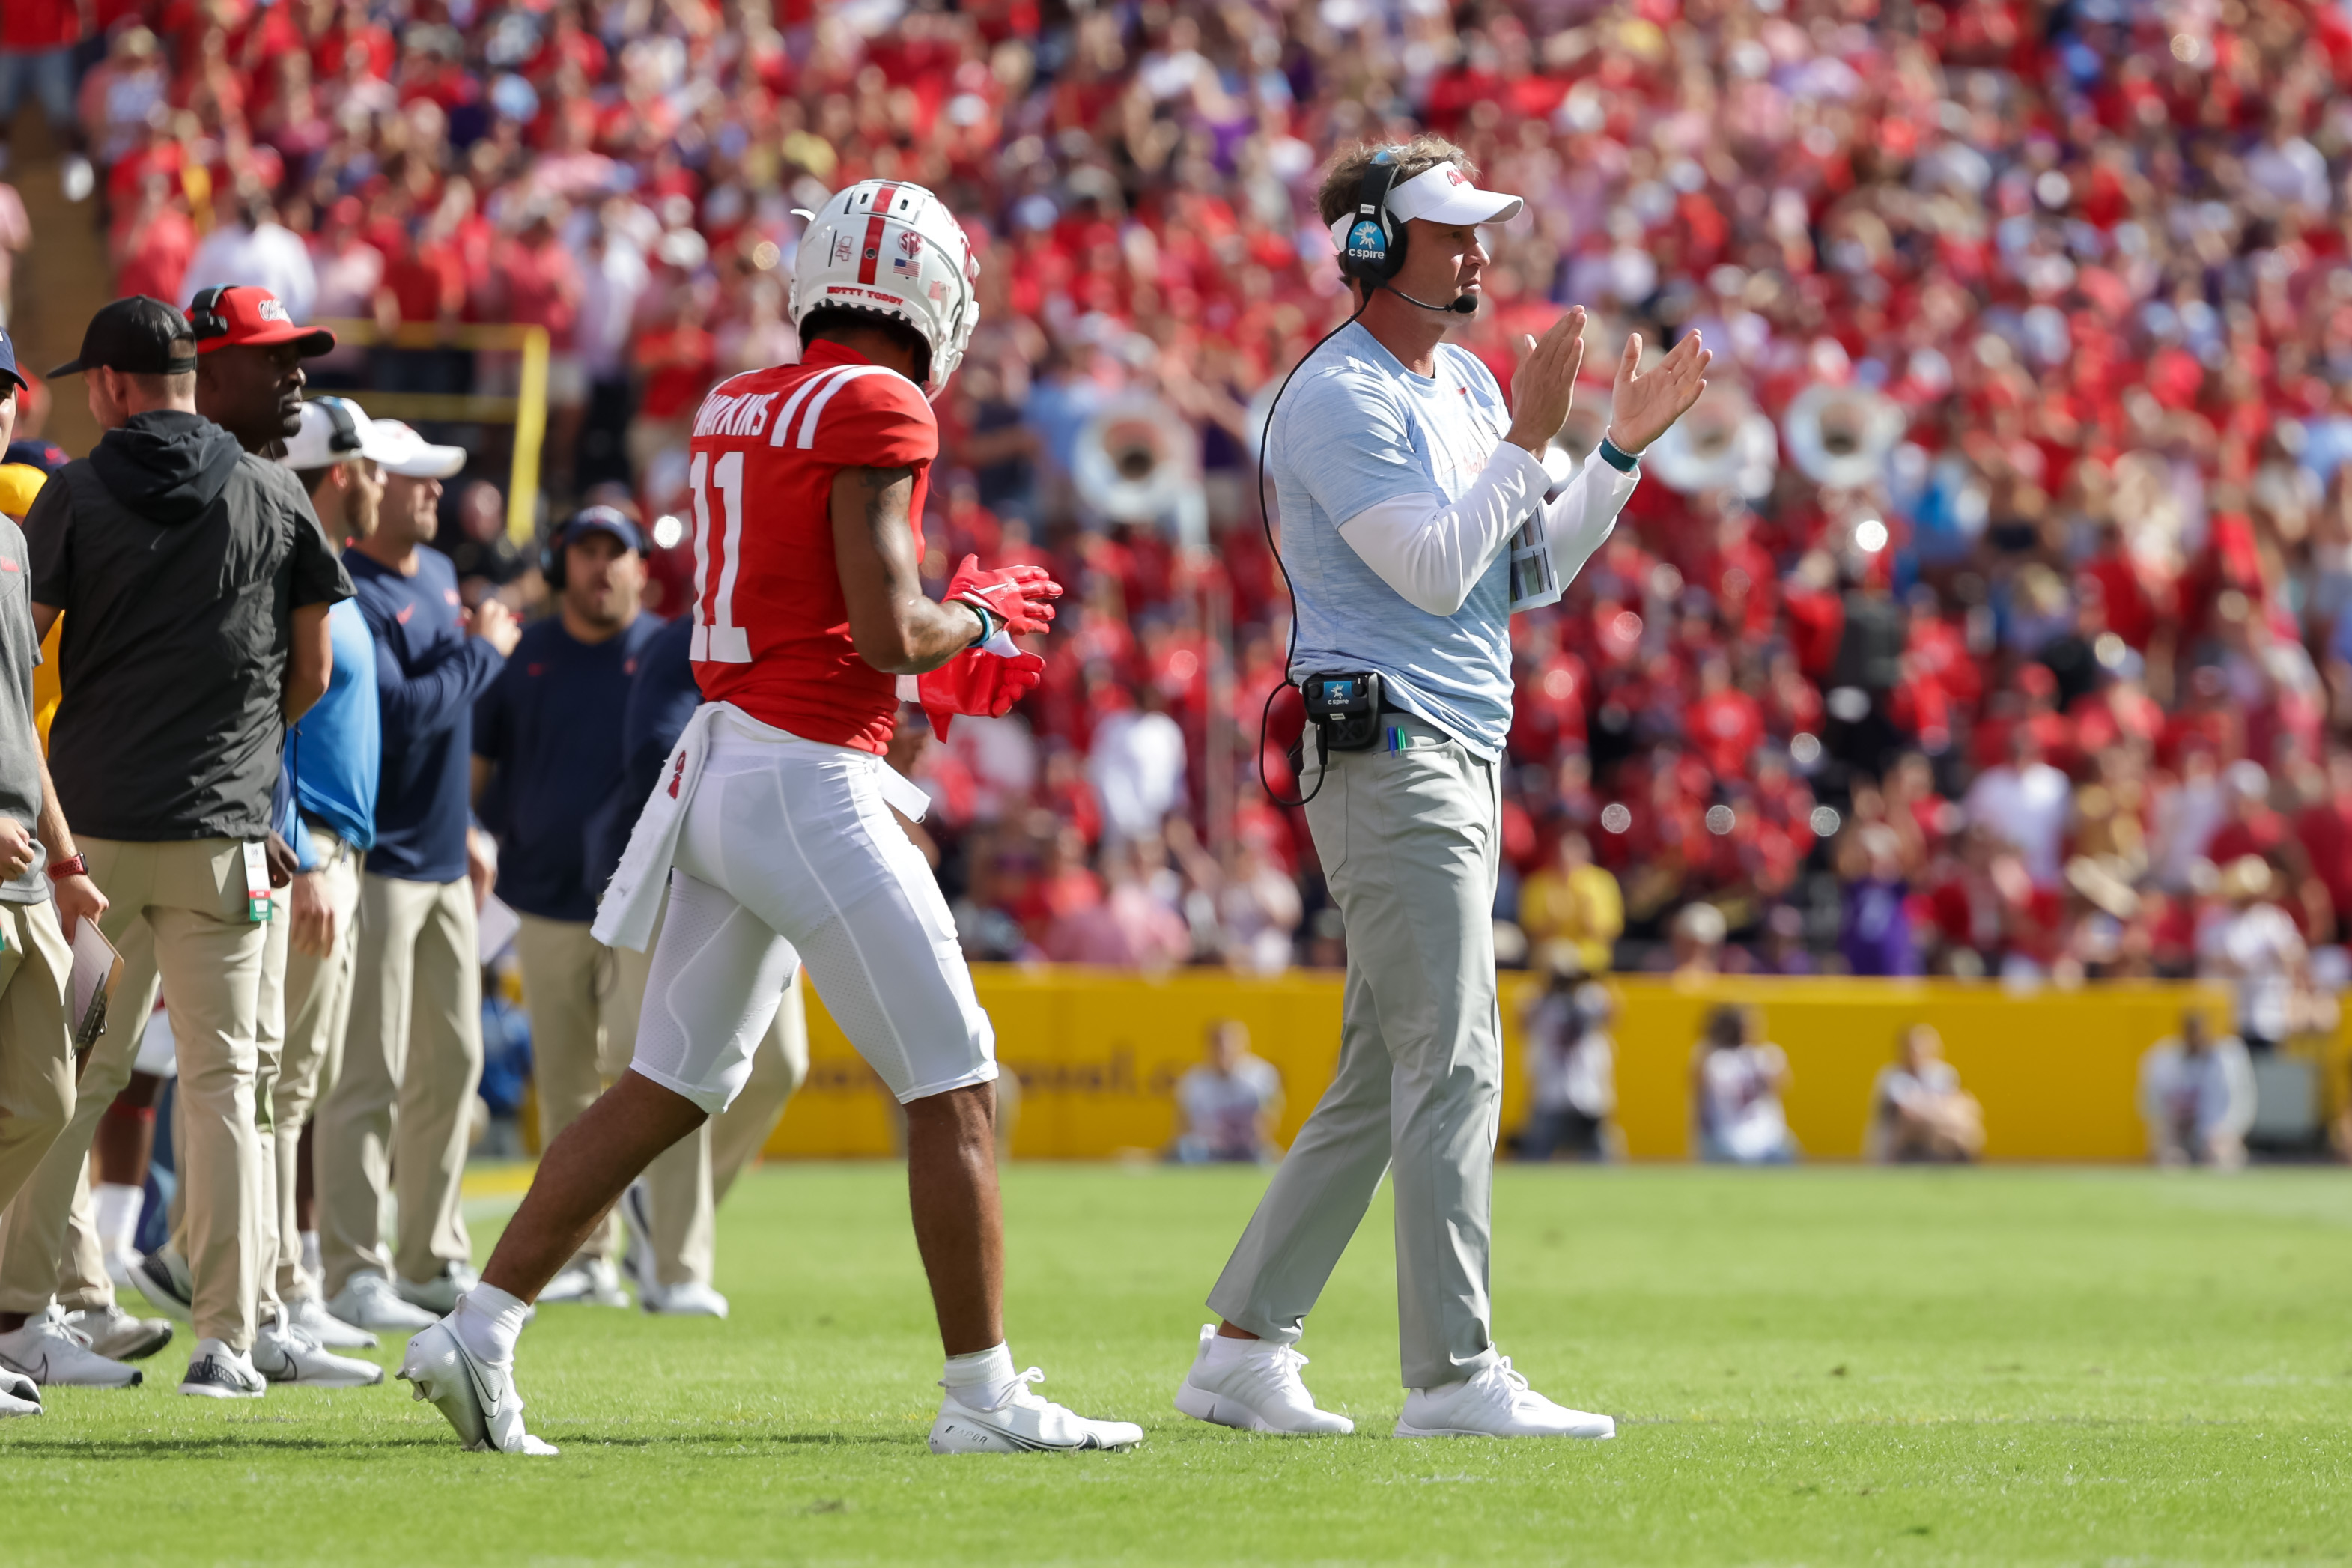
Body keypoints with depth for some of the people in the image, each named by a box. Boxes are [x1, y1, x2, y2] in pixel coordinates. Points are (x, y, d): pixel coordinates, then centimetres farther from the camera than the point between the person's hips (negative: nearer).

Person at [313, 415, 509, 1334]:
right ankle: (352, 1274, -9)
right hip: (377, 863, -9)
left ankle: (434, 1258, 22)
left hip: (441, 863, 9)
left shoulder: (438, 574, 15)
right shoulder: (352, 595, -16)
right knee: (369, 1074, -10)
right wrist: (485, 650, -12)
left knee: (452, 1062, 13)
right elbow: (399, 713, -25)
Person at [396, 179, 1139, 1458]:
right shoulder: (877, 409, -11)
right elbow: (887, 630, -17)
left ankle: (477, 1336, 10)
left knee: (666, 1089, 14)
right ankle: (982, 1394, 3)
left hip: (719, 765, 8)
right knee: (952, 1088, 1)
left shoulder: (736, 412, 15)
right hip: (809, 785, -8)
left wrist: (933, 679, 24)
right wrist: (980, 618, 3)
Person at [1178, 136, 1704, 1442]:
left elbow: (1534, 573, 18)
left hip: (1460, 762, 10)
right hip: (1389, 756, -10)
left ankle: (1242, 1349, 15)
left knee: (1382, 1081, 10)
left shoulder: (1468, 385, 18)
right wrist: (1530, 437, -16)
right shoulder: (1341, 399, -11)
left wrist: (1621, 450, 7)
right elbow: (1434, 571, -20)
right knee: (1453, 1063, -13)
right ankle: (1452, 1375, -13)